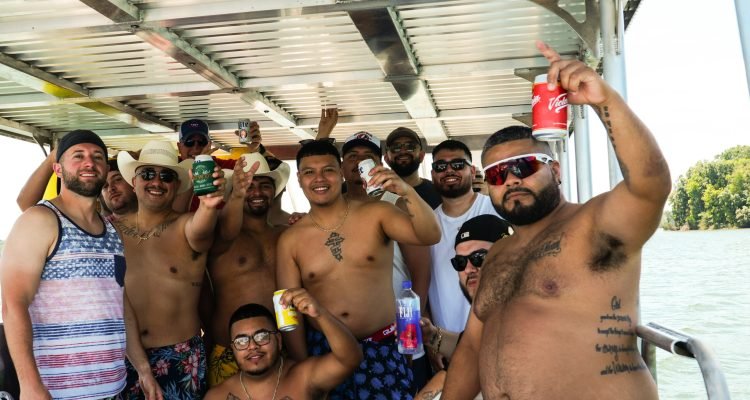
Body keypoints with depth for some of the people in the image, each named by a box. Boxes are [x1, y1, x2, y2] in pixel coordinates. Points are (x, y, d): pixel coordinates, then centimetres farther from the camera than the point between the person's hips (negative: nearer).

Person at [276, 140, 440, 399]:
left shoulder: (375, 214, -4)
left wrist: (407, 192, -30)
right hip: (324, 351, 1)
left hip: (381, 348, -1)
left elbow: (430, 236, -16)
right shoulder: (290, 240, -1)